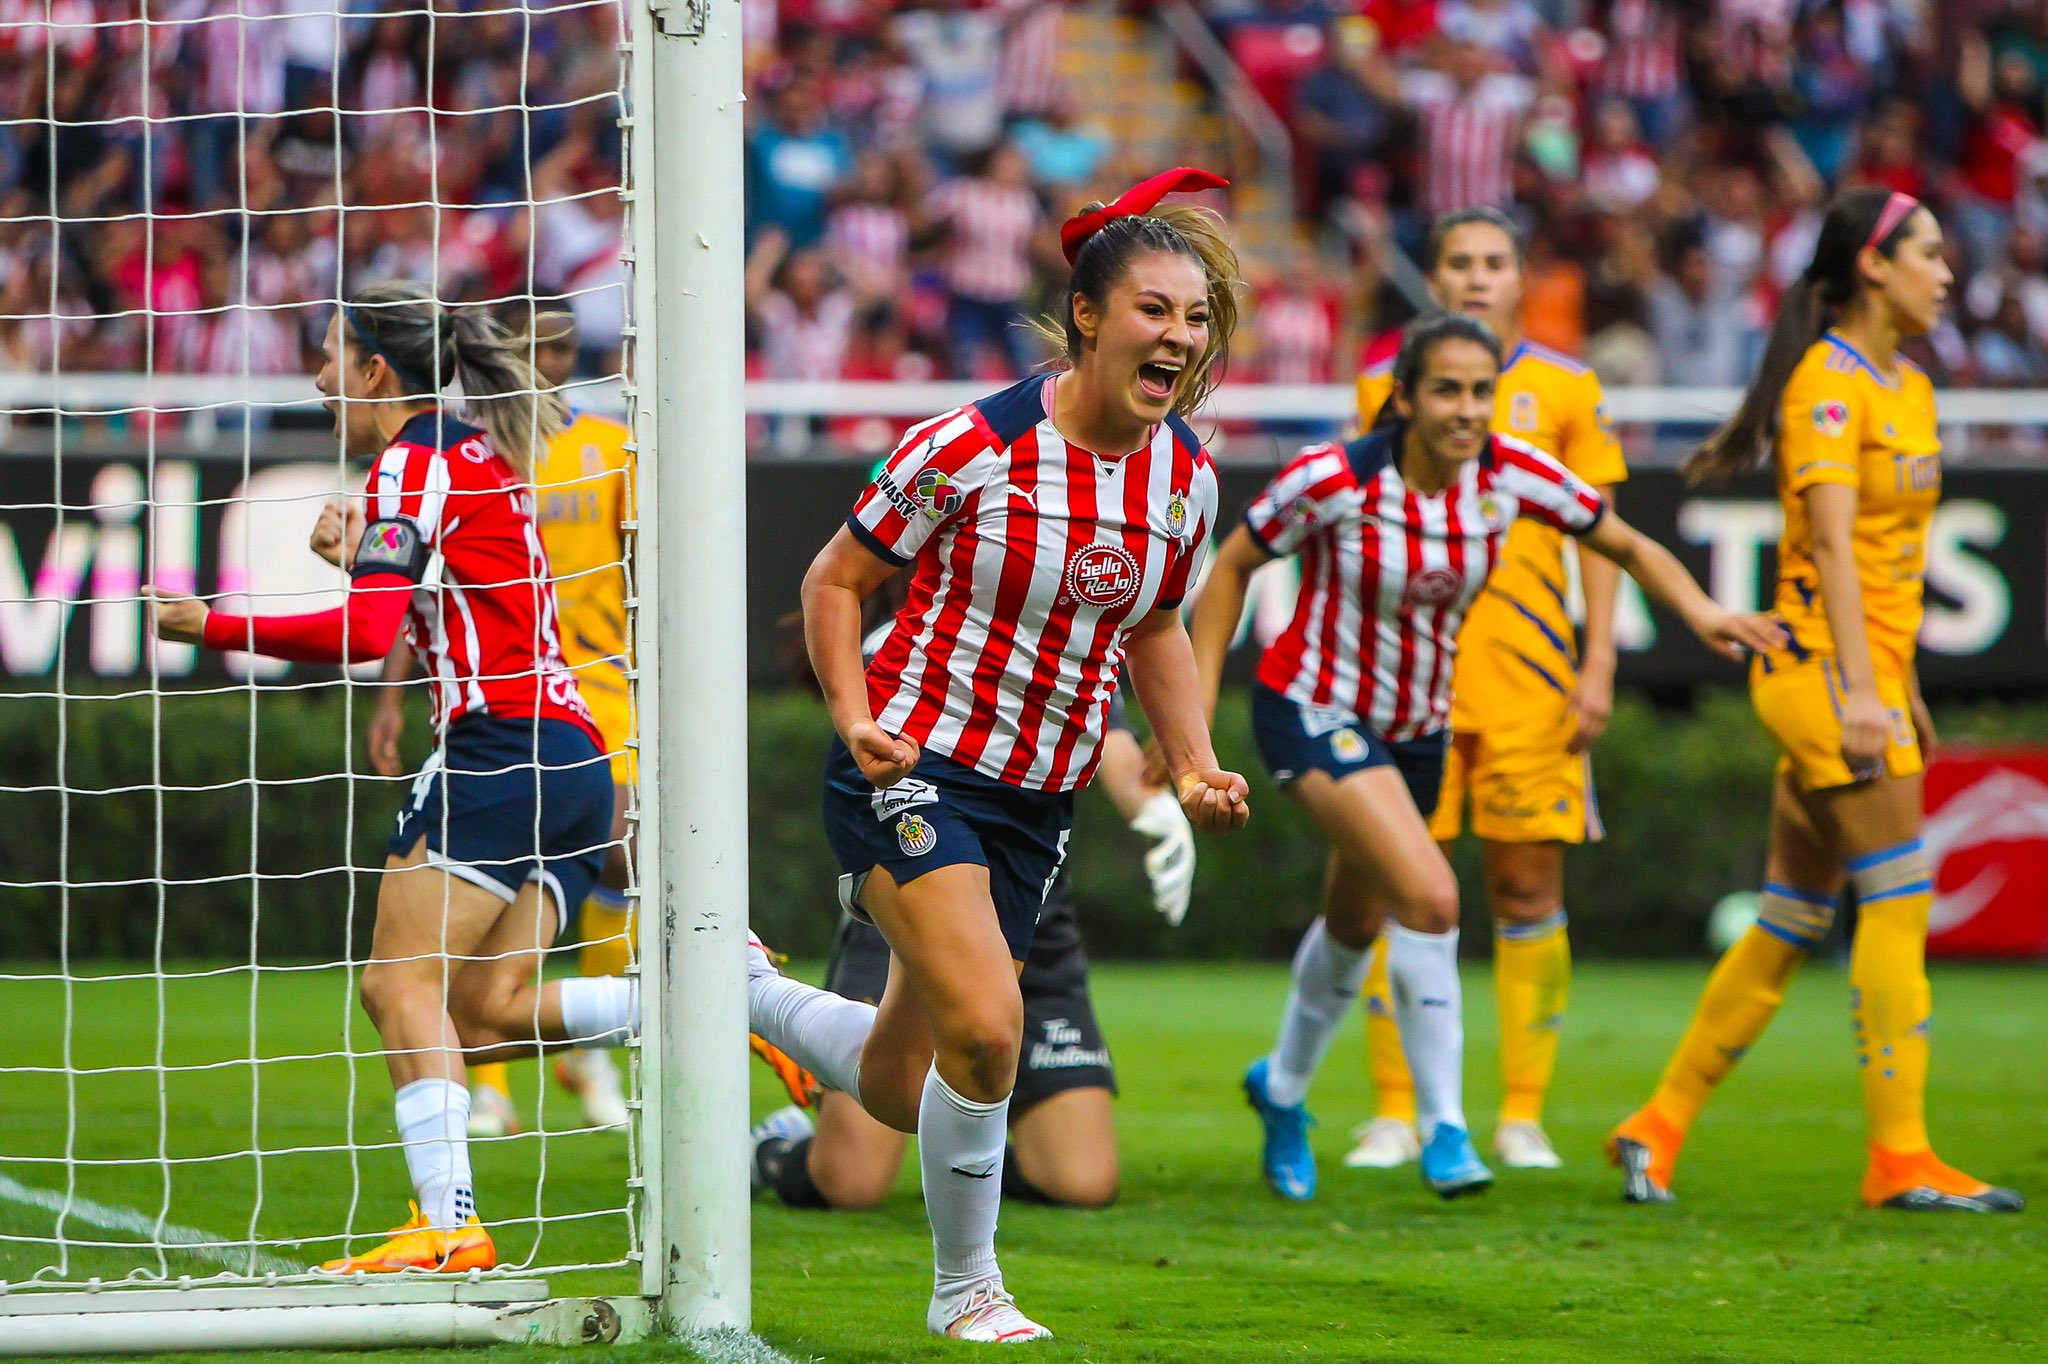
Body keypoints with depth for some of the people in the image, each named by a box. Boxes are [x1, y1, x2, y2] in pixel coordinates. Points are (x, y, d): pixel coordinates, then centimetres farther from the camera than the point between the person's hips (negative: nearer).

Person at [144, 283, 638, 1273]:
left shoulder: (412, 461, -5)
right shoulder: (479, 452, 22)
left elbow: (365, 634, -16)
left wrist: (212, 627, -10)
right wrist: (363, 558, 20)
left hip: (499, 741, -9)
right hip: (576, 759, 9)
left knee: (403, 983, -11)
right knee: (487, 1012, 4)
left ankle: (447, 1224, -22)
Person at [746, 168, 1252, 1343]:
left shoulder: (1188, 476, 0)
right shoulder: (972, 446, -17)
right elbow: (838, 578, -5)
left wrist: (1194, 765, 4)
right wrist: (856, 719, -19)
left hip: (1040, 801, 6)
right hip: (917, 769, -6)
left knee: (899, 1087, 11)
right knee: (985, 1028, -23)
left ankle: (741, 989, 42)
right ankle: (967, 1290, -1)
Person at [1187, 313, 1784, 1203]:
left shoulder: (1512, 476, -14)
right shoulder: (1331, 481, -25)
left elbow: (1627, 546, -1)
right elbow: (1232, 568, -10)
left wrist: (1698, 611, -19)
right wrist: (1198, 708, -12)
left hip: (1417, 725, 6)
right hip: (1314, 711, -6)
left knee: (1356, 923, 22)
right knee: (1429, 896, -25)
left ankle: (1282, 1089, 49)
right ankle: (1442, 1125, -13)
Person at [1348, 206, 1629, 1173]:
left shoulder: (1565, 390, 6)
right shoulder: (1385, 386, 8)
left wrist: (1599, 665, -1)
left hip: (1529, 677, 0)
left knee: (1529, 889, -1)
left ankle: (1522, 1116, 4)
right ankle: (1396, 1112, 2)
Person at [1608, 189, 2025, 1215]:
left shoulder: (1909, 388, 17)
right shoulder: (1827, 381, -12)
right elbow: (1832, 543, -21)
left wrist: (1905, 691, 24)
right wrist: (1858, 689, -29)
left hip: (1865, 671, 9)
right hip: (1825, 667, -9)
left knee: (1791, 926, 10)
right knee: (1899, 902, -9)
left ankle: (1658, 1129, 15)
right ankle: (1900, 1158, -7)